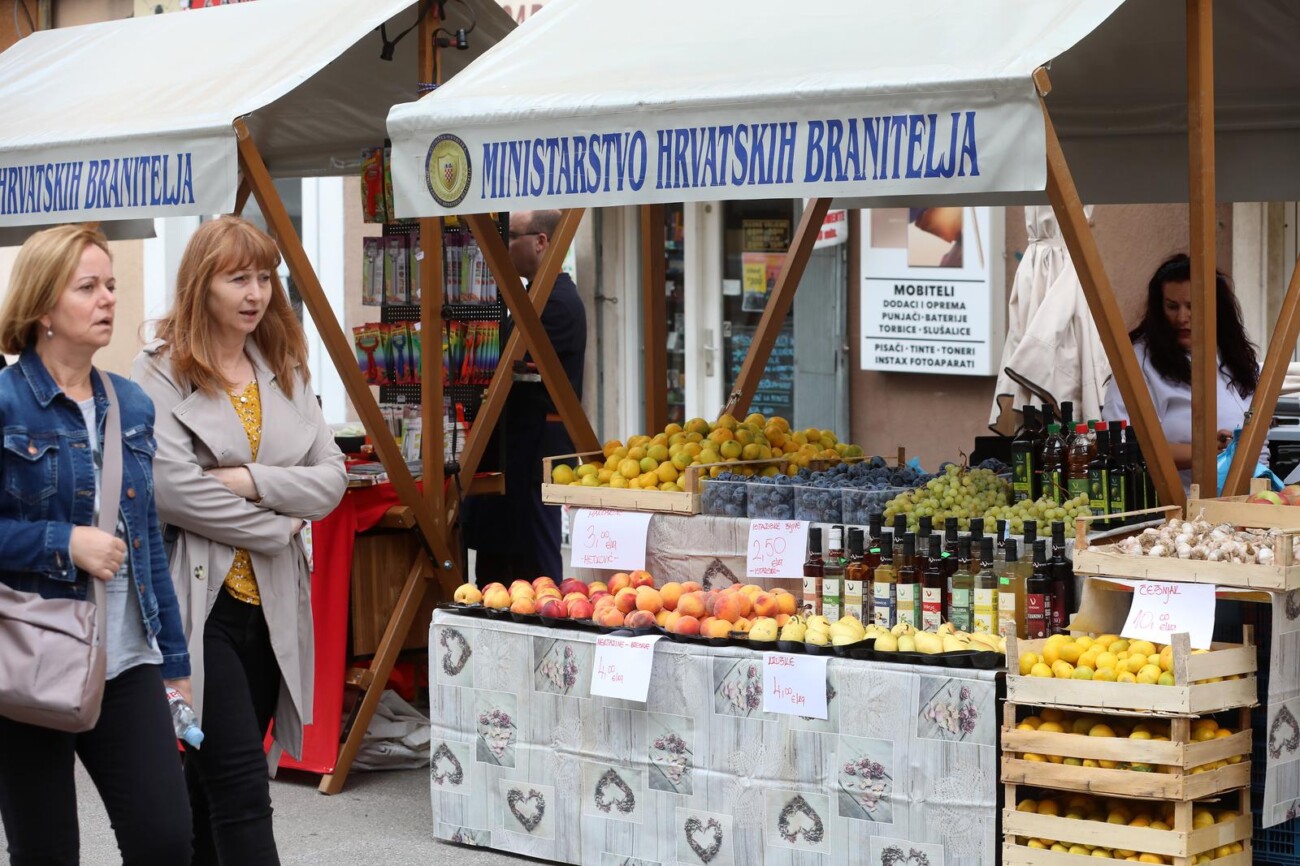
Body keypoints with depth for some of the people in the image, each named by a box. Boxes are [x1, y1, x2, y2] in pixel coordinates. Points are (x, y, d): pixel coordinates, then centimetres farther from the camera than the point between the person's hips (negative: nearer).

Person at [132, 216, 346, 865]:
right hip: (200, 602, -6)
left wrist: (250, 480, -11)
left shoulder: (284, 372, 14)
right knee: (243, 791, -10)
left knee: (215, 785, 12)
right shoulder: (161, 373, -5)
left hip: (269, 605, 6)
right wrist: (277, 525, -8)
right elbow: (172, 487, -17)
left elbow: (332, 478, 6)